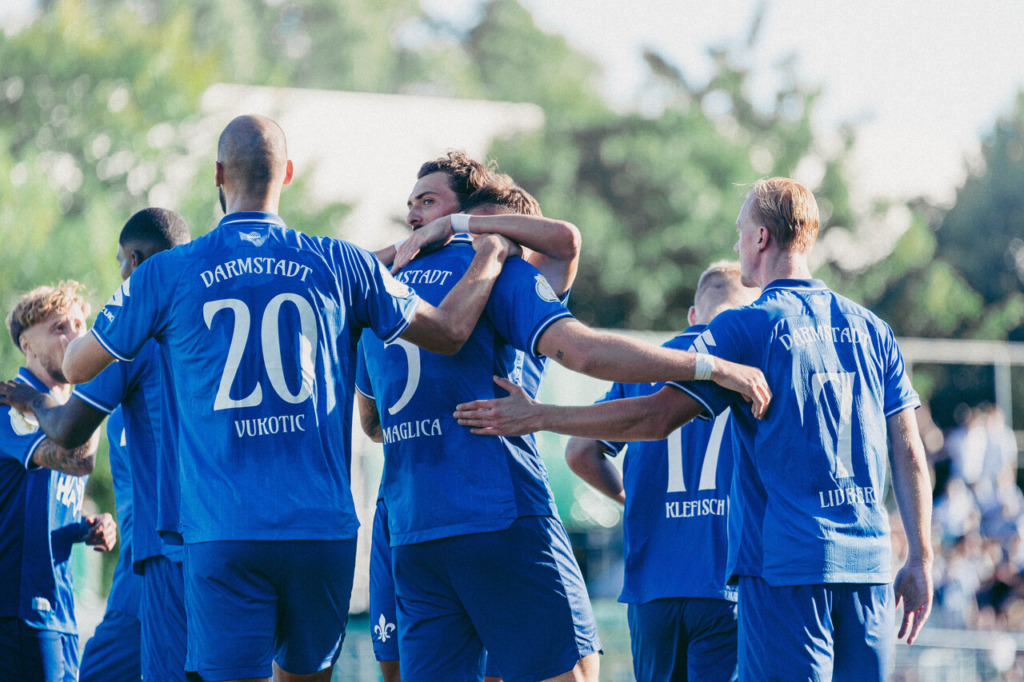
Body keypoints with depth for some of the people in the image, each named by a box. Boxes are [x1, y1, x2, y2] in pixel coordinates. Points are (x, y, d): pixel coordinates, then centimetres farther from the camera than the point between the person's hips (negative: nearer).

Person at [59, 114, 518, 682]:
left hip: (223, 534, -2)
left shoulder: (166, 275, 1)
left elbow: (76, 367, 13)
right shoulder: (339, 265, 3)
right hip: (324, 528, 2)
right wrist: (490, 258, 30)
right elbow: (448, 332, 12)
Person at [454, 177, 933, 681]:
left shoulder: (746, 328, -4)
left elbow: (658, 416, -9)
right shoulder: (871, 330, 11)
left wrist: (539, 418, -4)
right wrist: (920, 561, 13)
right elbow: (909, 454, 9)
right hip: (867, 565, 5)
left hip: (786, 567, -5)